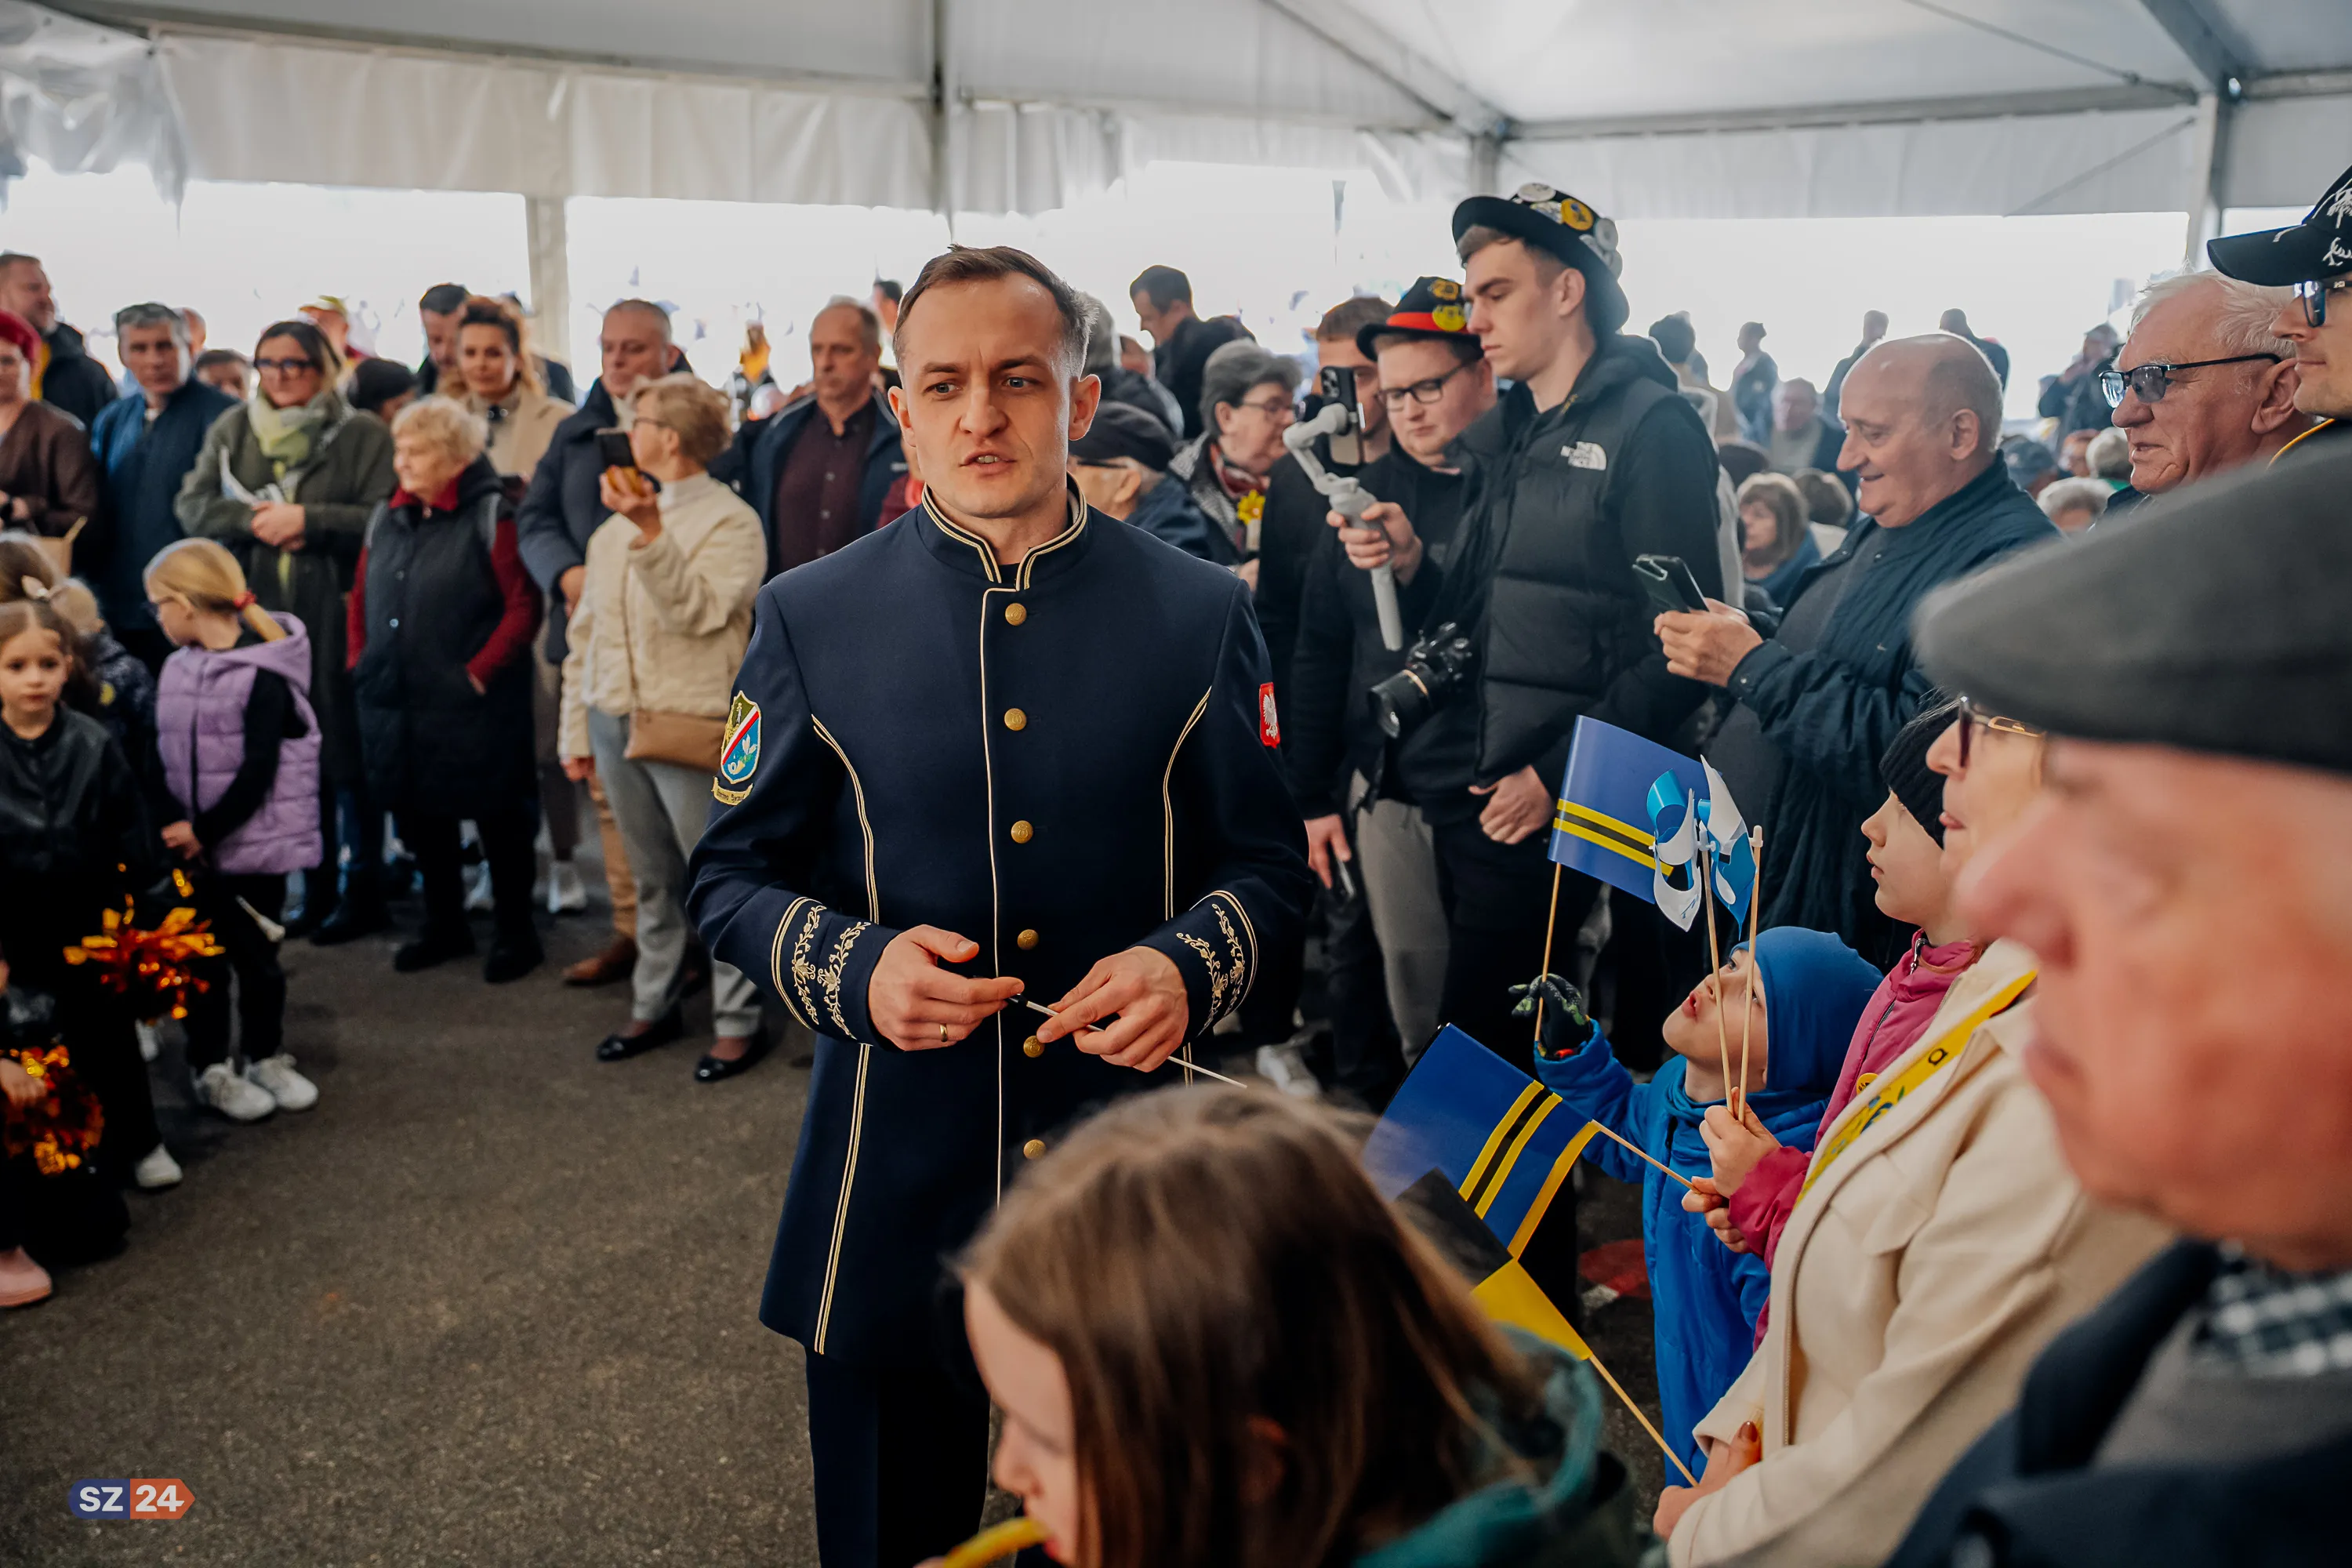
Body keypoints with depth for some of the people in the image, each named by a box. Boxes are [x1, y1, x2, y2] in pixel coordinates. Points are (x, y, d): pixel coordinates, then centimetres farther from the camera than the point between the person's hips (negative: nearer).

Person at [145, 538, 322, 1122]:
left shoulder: (262, 675, -14)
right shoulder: (178, 668, 3)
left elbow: (258, 773, -17)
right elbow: (165, 758, 6)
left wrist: (206, 831, -17)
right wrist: (171, 824, -5)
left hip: (255, 843, -4)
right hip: (190, 845, 4)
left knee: (257, 956, 10)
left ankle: (266, 1057, 27)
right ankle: (209, 1068, 23)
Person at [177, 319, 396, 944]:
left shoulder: (362, 435, 0)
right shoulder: (231, 431, 14)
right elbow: (192, 505, 7)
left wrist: (306, 520, -13)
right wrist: (254, 521, -9)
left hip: (337, 618, -4)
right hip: (261, 615, 4)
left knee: (348, 752, -2)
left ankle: (363, 890, 9)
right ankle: (316, 888, 18)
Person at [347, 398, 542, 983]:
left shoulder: (490, 516, -9)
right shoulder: (387, 518, 11)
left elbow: (523, 607, -13)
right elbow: (362, 597, 20)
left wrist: (479, 671, -15)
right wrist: (360, 662, 10)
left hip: (471, 709, -7)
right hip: (395, 704, 7)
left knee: (496, 818, 4)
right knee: (420, 814, 15)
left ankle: (515, 932, 18)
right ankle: (443, 925, 31)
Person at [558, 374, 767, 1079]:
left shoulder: (730, 521, -6)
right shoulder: (613, 528, 15)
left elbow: (697, 610, -22)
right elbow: (586, 630, 18)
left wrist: (650, 531, -29)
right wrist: (576, 727, 15)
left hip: (687, 727, -6)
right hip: (615, 722, 6)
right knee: (653, 878, 15)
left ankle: (739, 1022, 8)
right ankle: (654, 1006, 26)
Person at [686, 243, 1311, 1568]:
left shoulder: (1203, 616, -1)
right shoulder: (810, 618, -1)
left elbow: (1271, 866, 4)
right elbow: (733, 875, 4)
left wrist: (1188, 966, -17)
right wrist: (853, 967, -17)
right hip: (894, 1183, 0)